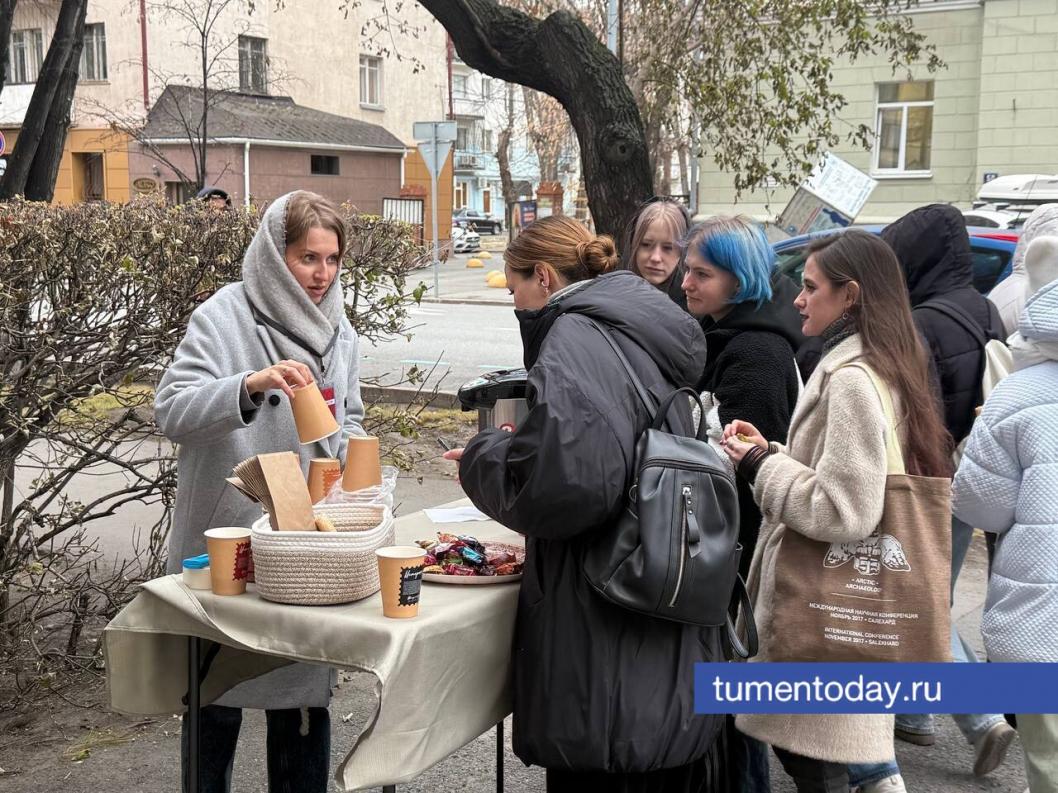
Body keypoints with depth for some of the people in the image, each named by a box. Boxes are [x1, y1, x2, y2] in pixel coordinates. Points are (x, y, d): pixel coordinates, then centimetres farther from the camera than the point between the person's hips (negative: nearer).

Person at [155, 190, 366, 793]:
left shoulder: (338, 329, 9)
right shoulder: (223, 318, -11)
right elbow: (172, 413, -22)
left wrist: (351, 445, -1)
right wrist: (250, 385, -37)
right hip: (228, 535, -5)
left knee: (305, 692, 14)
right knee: (219, 695, 9)